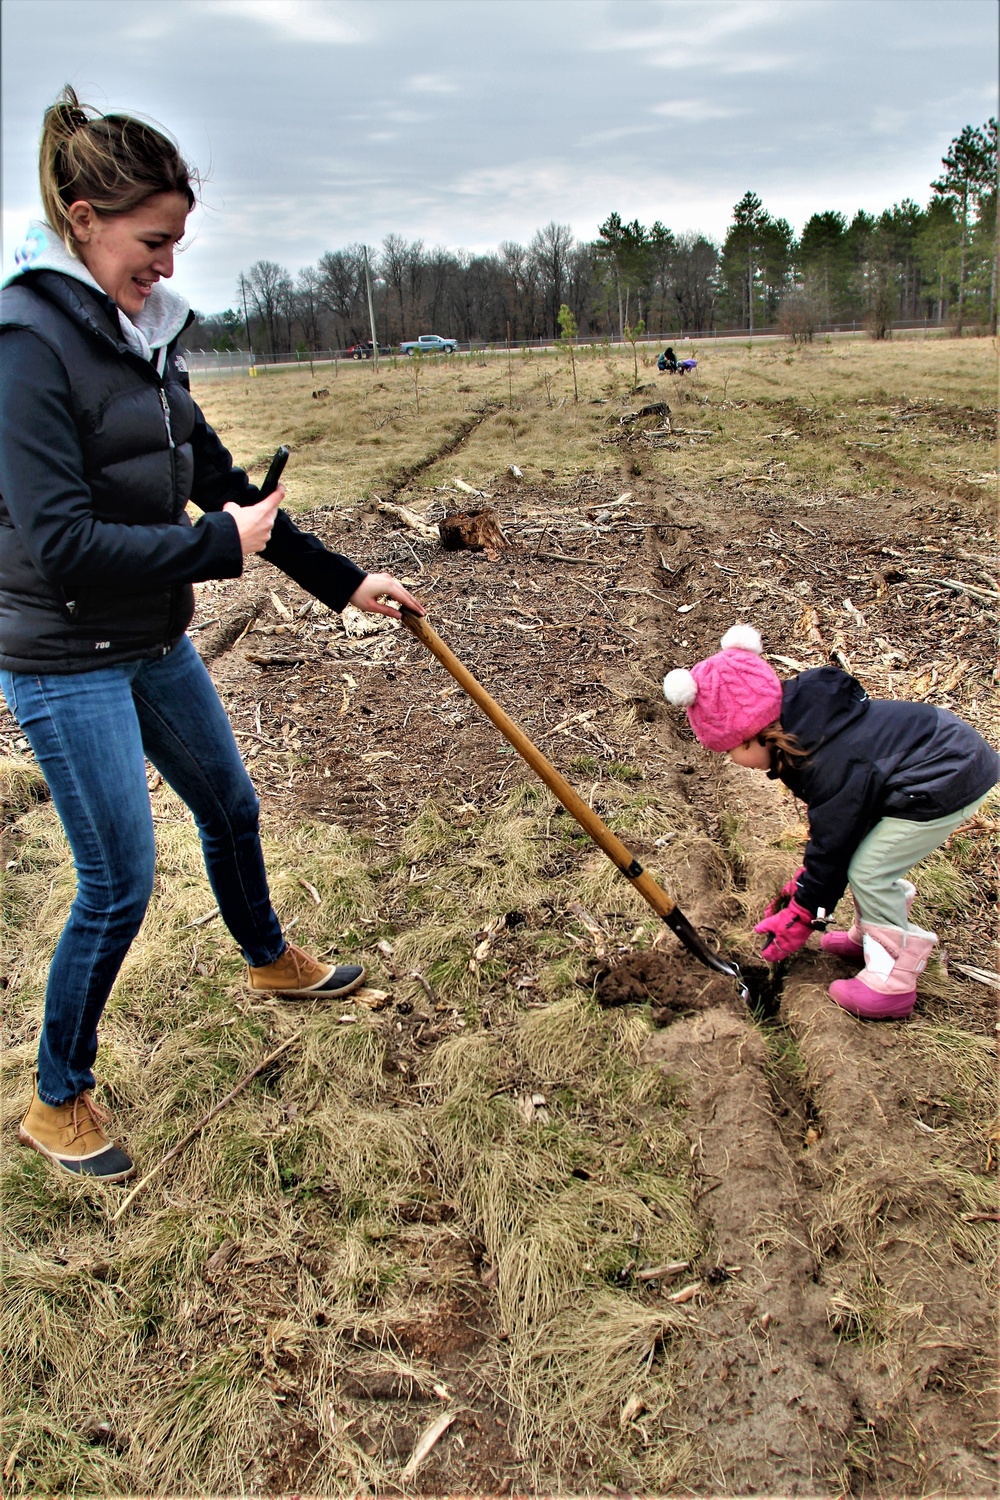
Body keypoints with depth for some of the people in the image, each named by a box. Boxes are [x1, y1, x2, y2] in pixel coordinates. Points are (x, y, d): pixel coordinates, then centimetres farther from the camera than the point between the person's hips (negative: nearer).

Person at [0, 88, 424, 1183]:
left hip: (152, 642, 9)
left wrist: (341, 581, 12)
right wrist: (218, 544, -19)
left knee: (229, 805, 23)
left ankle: (271, 963, 51)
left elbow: (216, 478, 12)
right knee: (118, 880, -1)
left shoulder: (142, 332, 7)